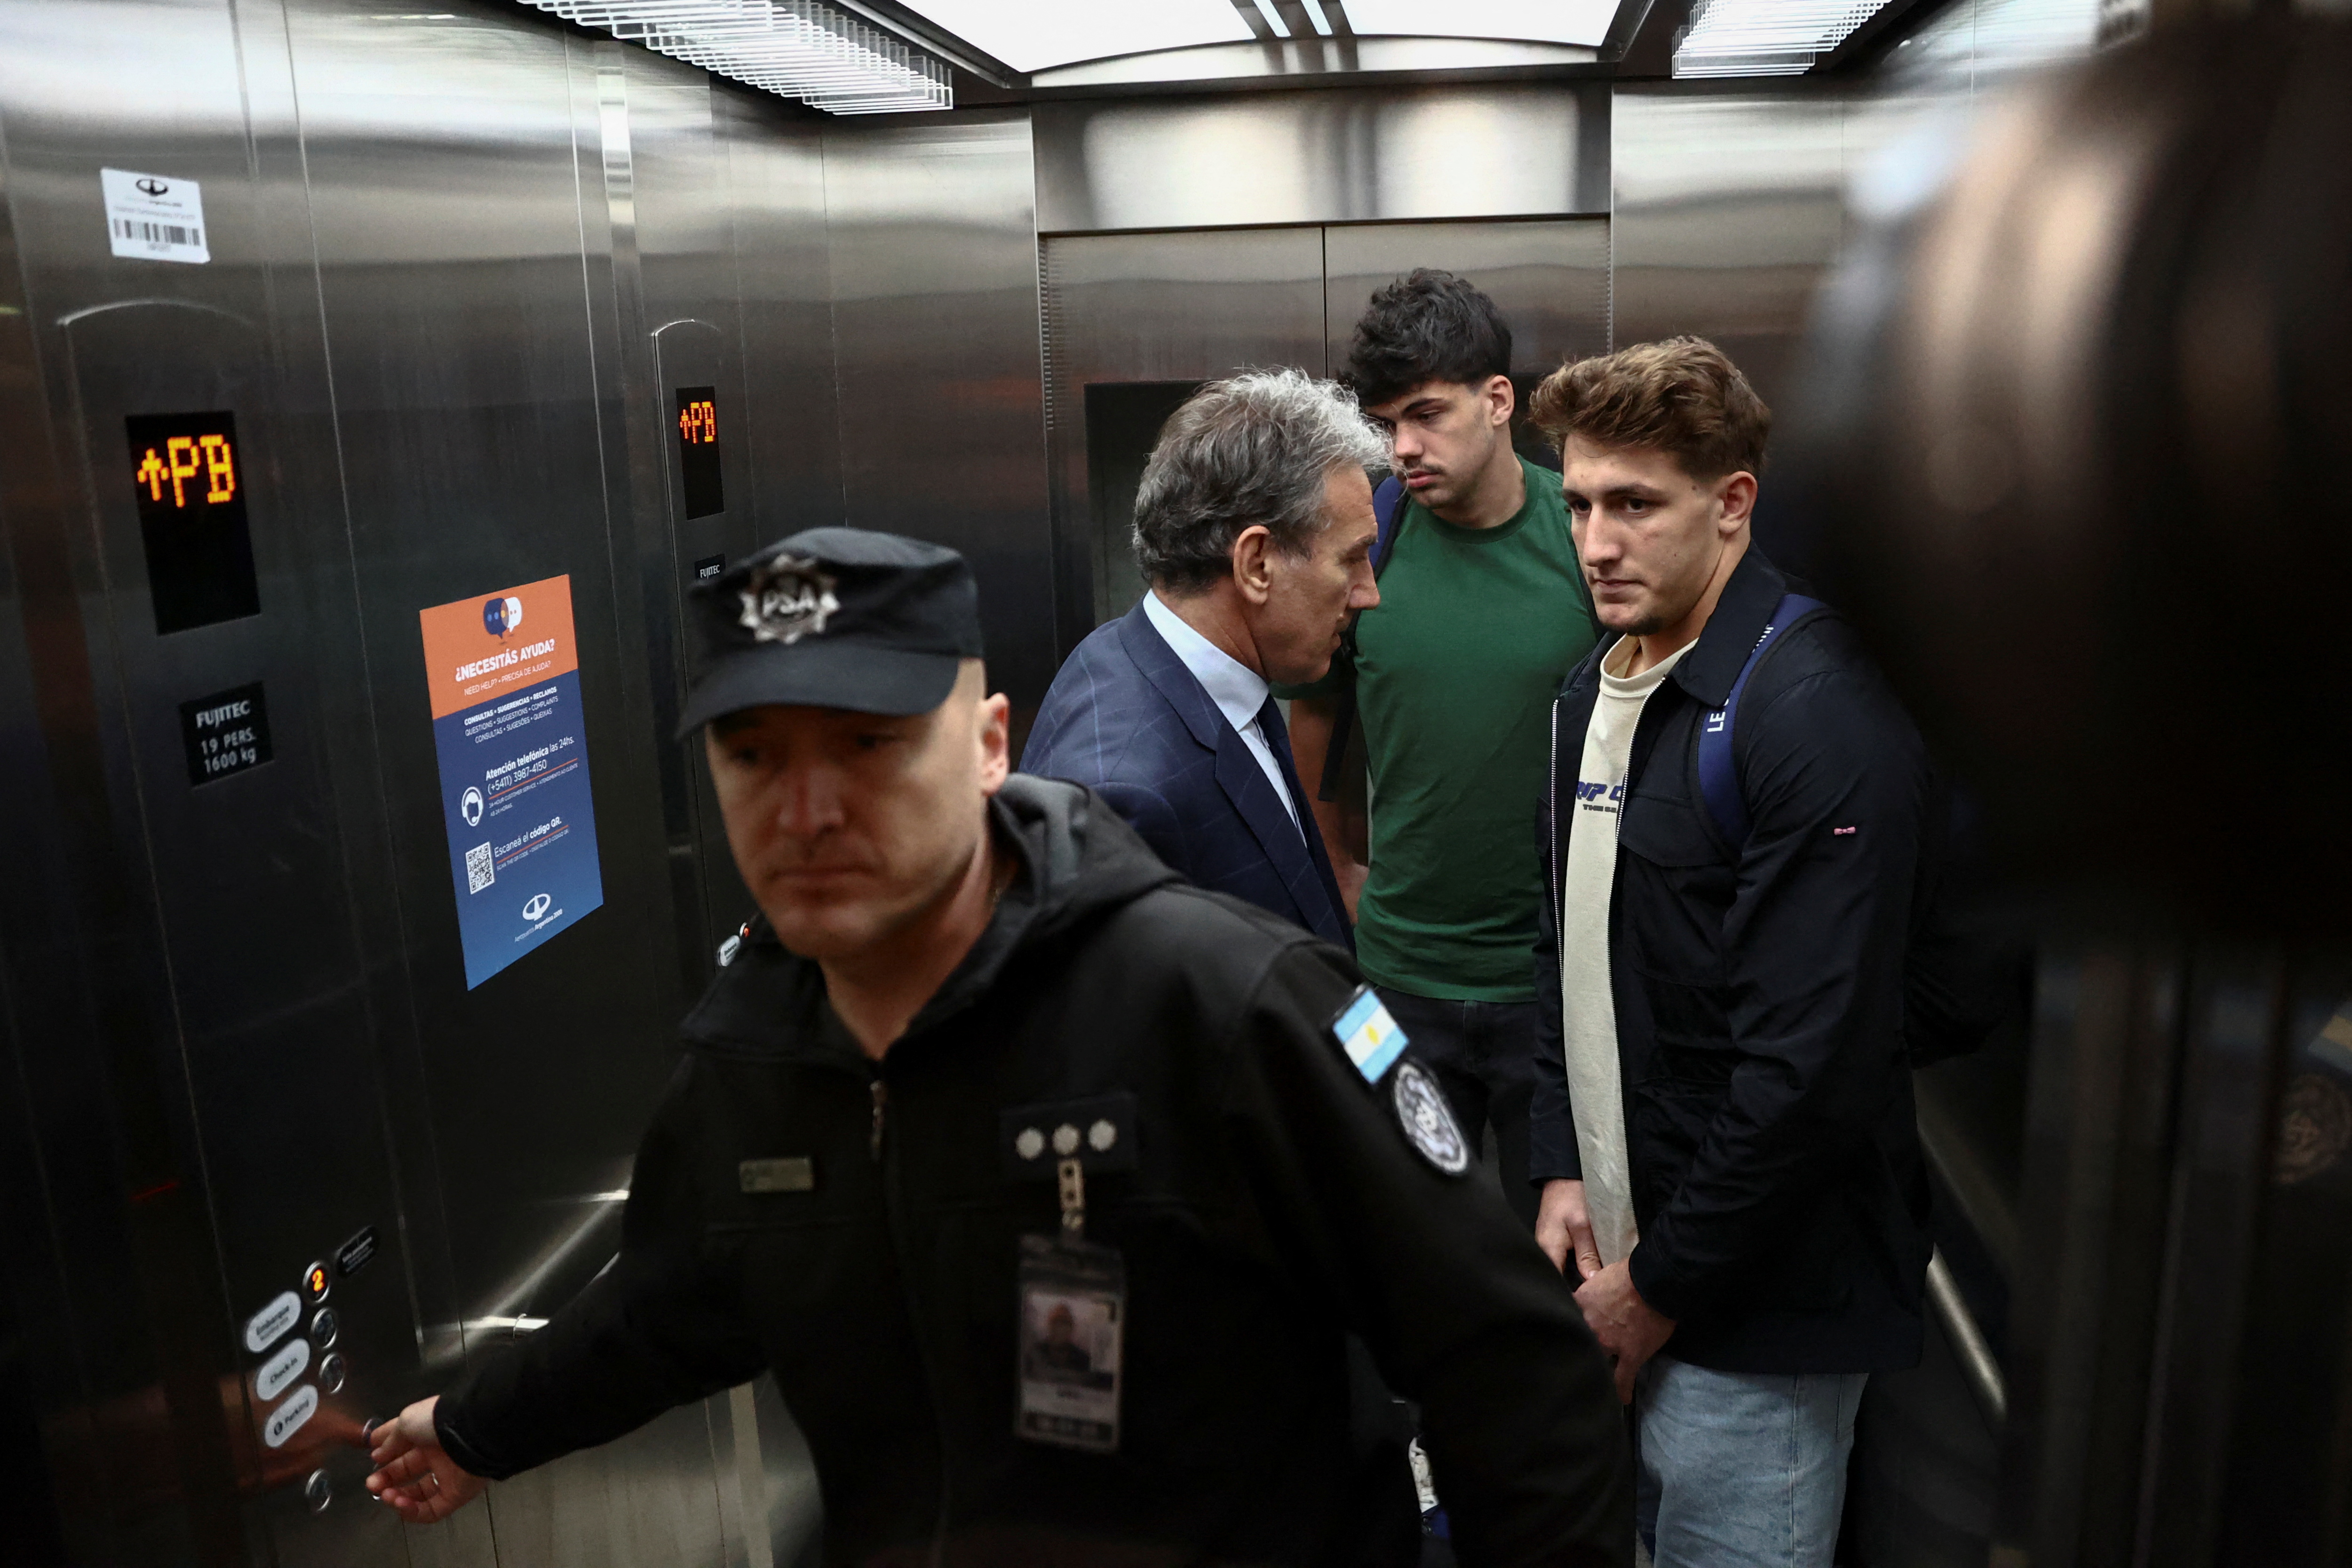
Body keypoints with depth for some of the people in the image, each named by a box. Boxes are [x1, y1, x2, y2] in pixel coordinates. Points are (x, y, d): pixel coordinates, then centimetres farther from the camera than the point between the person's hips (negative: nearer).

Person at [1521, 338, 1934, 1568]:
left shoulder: (1818, 714, -20)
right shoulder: (1593, 693, 7)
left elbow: (1815, 1062, -23)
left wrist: (1661, 1287, -14)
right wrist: (1562, 1169, 4)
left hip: (1758, 1309, -7)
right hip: (1624, 1249, 8)